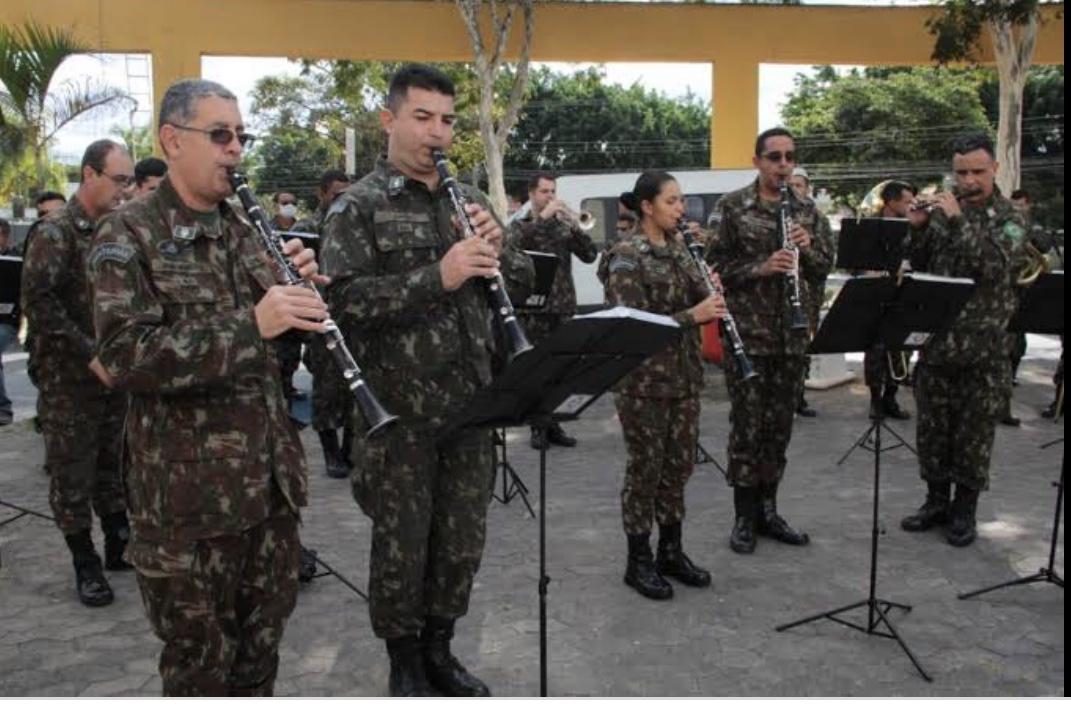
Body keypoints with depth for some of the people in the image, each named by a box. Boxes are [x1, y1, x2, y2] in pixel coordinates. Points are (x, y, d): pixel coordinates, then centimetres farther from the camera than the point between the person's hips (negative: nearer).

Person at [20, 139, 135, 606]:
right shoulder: (54, 231, -11)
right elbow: (39, 304, -17)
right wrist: (90, 353, -19)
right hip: (68, 379, -6)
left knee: (114, 465, 14)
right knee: (72, 475, 4)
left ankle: (119, 546, 27)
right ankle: (85, 564, 16)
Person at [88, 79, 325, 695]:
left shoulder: (246, 229, 11)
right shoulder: (128, 236, -9)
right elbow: (126, 357, -21)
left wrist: (300, 289, -8)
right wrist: (250, 325, -30)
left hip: (270, 474, 6)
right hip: (189, 488, -6)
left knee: (261, 648, 19)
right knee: (200, 663, 11)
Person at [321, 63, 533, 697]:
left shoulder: (468, 200, 13)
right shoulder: (358, 207, -4)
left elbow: (525, 280, 14)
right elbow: (346, 296, -18)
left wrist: (497, 247, -8)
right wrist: (437, 276, -27)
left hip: (470, 402, 5)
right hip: (399, 407, -5)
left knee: (463, 540, 14)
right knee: (402, 546, 8)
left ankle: (439, 650, 35)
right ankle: (404, 664, 28)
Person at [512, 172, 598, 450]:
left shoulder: (563, 226, 10)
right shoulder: (520, 225, 4)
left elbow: (590, 256, 1)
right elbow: (515, 243, -20)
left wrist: (576, 227, -13)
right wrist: (544, 216, -20)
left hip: (563, 307, 3)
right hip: (533, 308, -3)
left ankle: (553, 424, 17)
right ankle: (539, 427, 9)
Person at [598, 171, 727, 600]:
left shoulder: (678, 248, 9)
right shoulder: (626, 257, -13)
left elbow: (693, 303, 15)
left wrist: (710, 296, -7)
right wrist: (693, 315, -25)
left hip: (683, 375, 7)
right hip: (644, 381, -7)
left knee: (679, 464, 13)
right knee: (645, 468, 3)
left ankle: (671, 551, 27)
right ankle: (638, 561, 17)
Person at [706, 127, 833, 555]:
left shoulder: (806, 211, 9)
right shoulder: (732, 207, -3)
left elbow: (824, 267, 11)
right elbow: (715, 266, -7)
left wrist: (807, 247, -10)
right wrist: (761, 267, -20)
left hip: (792, 334, 4)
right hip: (747, 333, -4)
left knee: (779, 424, 10)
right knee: (747, 424, 1)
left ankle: (768, 509, 23)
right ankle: (745, 516, 13)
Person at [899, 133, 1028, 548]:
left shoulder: (1008, 218, -1)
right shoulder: (943, 211, 9)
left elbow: (997, 265, -19)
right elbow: (917, 265, 5)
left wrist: (959, 221, -22)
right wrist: (918, 227, -11)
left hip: (983, 349, -3)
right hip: (935, 342, 3)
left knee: (973, 434, 6)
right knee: (931, 430, 11)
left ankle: (965, 509, 20)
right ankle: (936, 501, 26)